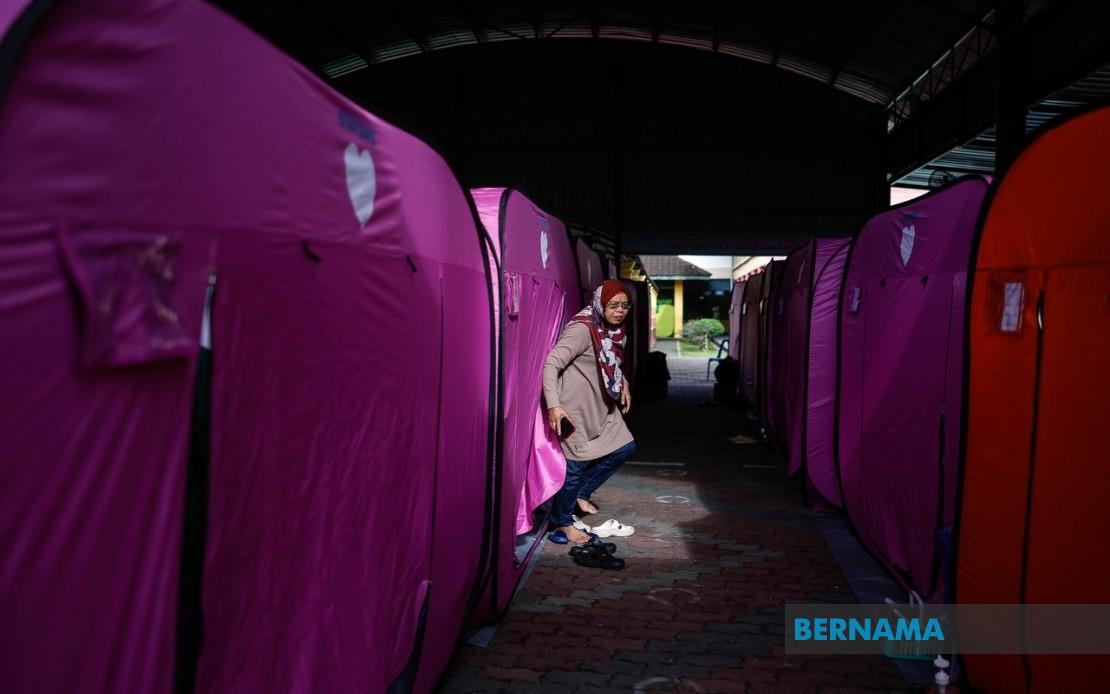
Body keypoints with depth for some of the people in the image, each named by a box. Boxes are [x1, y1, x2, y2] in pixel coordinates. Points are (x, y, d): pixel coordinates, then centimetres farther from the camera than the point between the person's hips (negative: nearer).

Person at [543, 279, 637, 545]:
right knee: (576, 464, -2)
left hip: (601, 405, 9)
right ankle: (561, 522, 19)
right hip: (576, 407, -9)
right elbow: (551, 363, -29)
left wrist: (623, 383, 12)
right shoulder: (583, 329, -23)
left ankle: (581, 493, 27)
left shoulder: (613, 329, 5)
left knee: (625, 448, 13)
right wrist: (554, 404, -36)